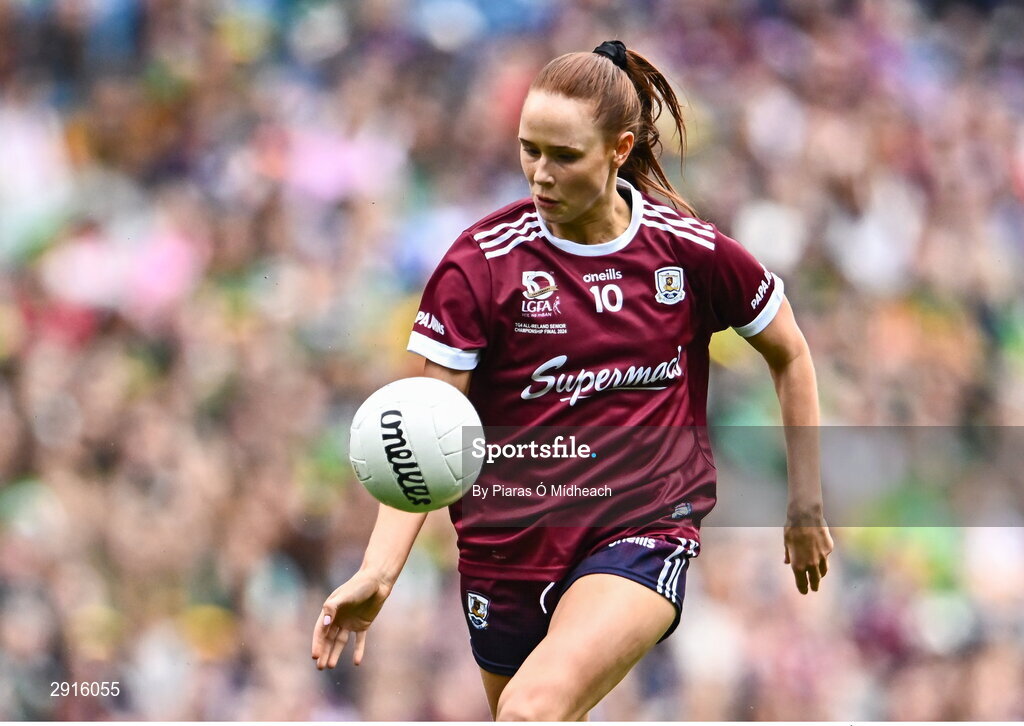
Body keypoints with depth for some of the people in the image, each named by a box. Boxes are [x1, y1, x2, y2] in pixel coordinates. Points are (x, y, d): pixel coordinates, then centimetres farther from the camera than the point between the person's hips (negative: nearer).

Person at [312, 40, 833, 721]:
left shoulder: (692, 250, -5)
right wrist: (378, 572, -23)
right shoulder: (482, 261, -8)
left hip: (645, 532, -2)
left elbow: (788, 354, 13)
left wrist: (807, 504, 14)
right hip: (509, 543, 3)